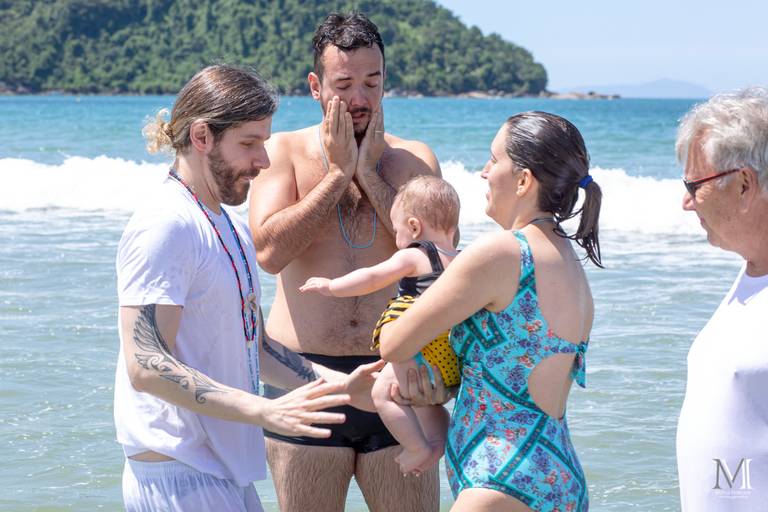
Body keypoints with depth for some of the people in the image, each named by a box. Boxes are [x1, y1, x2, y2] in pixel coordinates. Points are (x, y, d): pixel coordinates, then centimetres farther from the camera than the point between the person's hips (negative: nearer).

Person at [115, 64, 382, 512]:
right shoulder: (164, 225, -15)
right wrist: (267, 411, -28)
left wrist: (337, 384, 9)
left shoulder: (232, 226, 16)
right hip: (178, 475, -9)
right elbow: (145, 366, -23)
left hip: (226, 471, 9)